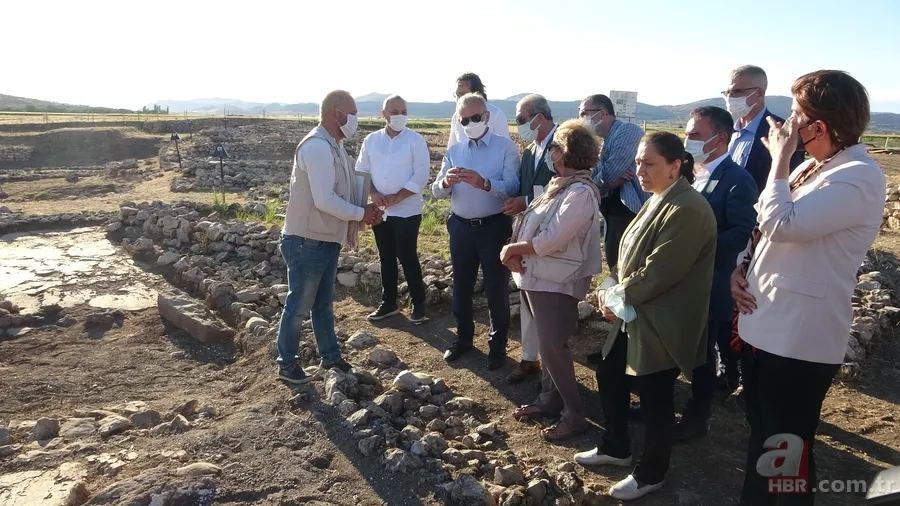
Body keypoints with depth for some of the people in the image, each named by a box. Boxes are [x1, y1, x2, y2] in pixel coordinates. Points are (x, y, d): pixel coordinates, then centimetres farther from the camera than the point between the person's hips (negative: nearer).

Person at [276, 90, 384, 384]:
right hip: (307, 242, -9)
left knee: (323, 303, 19)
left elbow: (346, 190, 14)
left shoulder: (334, 146, 11)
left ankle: (330, 356, 32)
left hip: (327, 240, 10)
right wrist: (361, 214, -14)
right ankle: (286, 364, 20)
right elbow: (325, 201, -27)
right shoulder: (317, 147, -21)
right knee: (299, 306, 4)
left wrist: (366, 209, -6)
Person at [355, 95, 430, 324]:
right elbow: (361, 170, 8)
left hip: (407, 211, -4)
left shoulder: (416, 140, -7)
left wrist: (396, 197, -16)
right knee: (386, 258, 12)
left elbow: (421, 175, -12)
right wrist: (373, 193, -9)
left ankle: (418, 303, 16)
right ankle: (389, 303, 25)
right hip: (379, 210, 4)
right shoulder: (371, 140, 5)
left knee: (407, 257, -1)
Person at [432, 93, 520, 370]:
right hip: (461, 227, 5)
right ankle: (463, 338, 36)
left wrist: (484, 183, -37)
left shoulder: (506, 147, -8)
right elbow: (436, 191, 0)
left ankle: (498, 345, 26)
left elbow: (512, 188, -20)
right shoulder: (454, 151, 6)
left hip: (494, 227, -4)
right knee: (461, 287, 17)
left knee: (496, 289, 8)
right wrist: (446, 182, -22)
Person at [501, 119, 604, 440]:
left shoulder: (580, 192, -21)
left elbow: (551, 239, -26)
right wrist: (516, 251, -8)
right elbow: (533, 223, 10)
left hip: (556, 282, -9)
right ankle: (550, 399, 34)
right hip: (538, 277, 9)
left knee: (553, 347, -2)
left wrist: (513, 249, -14)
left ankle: (574, 415, 12)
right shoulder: (560, 185, 11)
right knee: (548, 344, 19)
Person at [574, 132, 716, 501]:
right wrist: (612, 286, -1)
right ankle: (615, 447, 40)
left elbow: (660, 270, -25)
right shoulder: (657, 200, 10)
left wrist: (618, 297, -14)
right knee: (609, 377, 19)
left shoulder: (688, 209, -23)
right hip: (634, 316, 10)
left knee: (655, 399, 6)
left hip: (660, 325, -10)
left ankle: (650, 474, 27)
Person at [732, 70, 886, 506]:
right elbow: (765, 229, 17)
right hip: (762, 324, 9)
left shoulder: (858, 178, -19)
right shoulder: (811, 167, 10)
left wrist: (780, 155, -18)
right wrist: (742, 268, -1)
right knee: (761, 437, 25)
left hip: (798, 338, -9)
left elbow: (781, 225, -30)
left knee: (786, 451, 9)